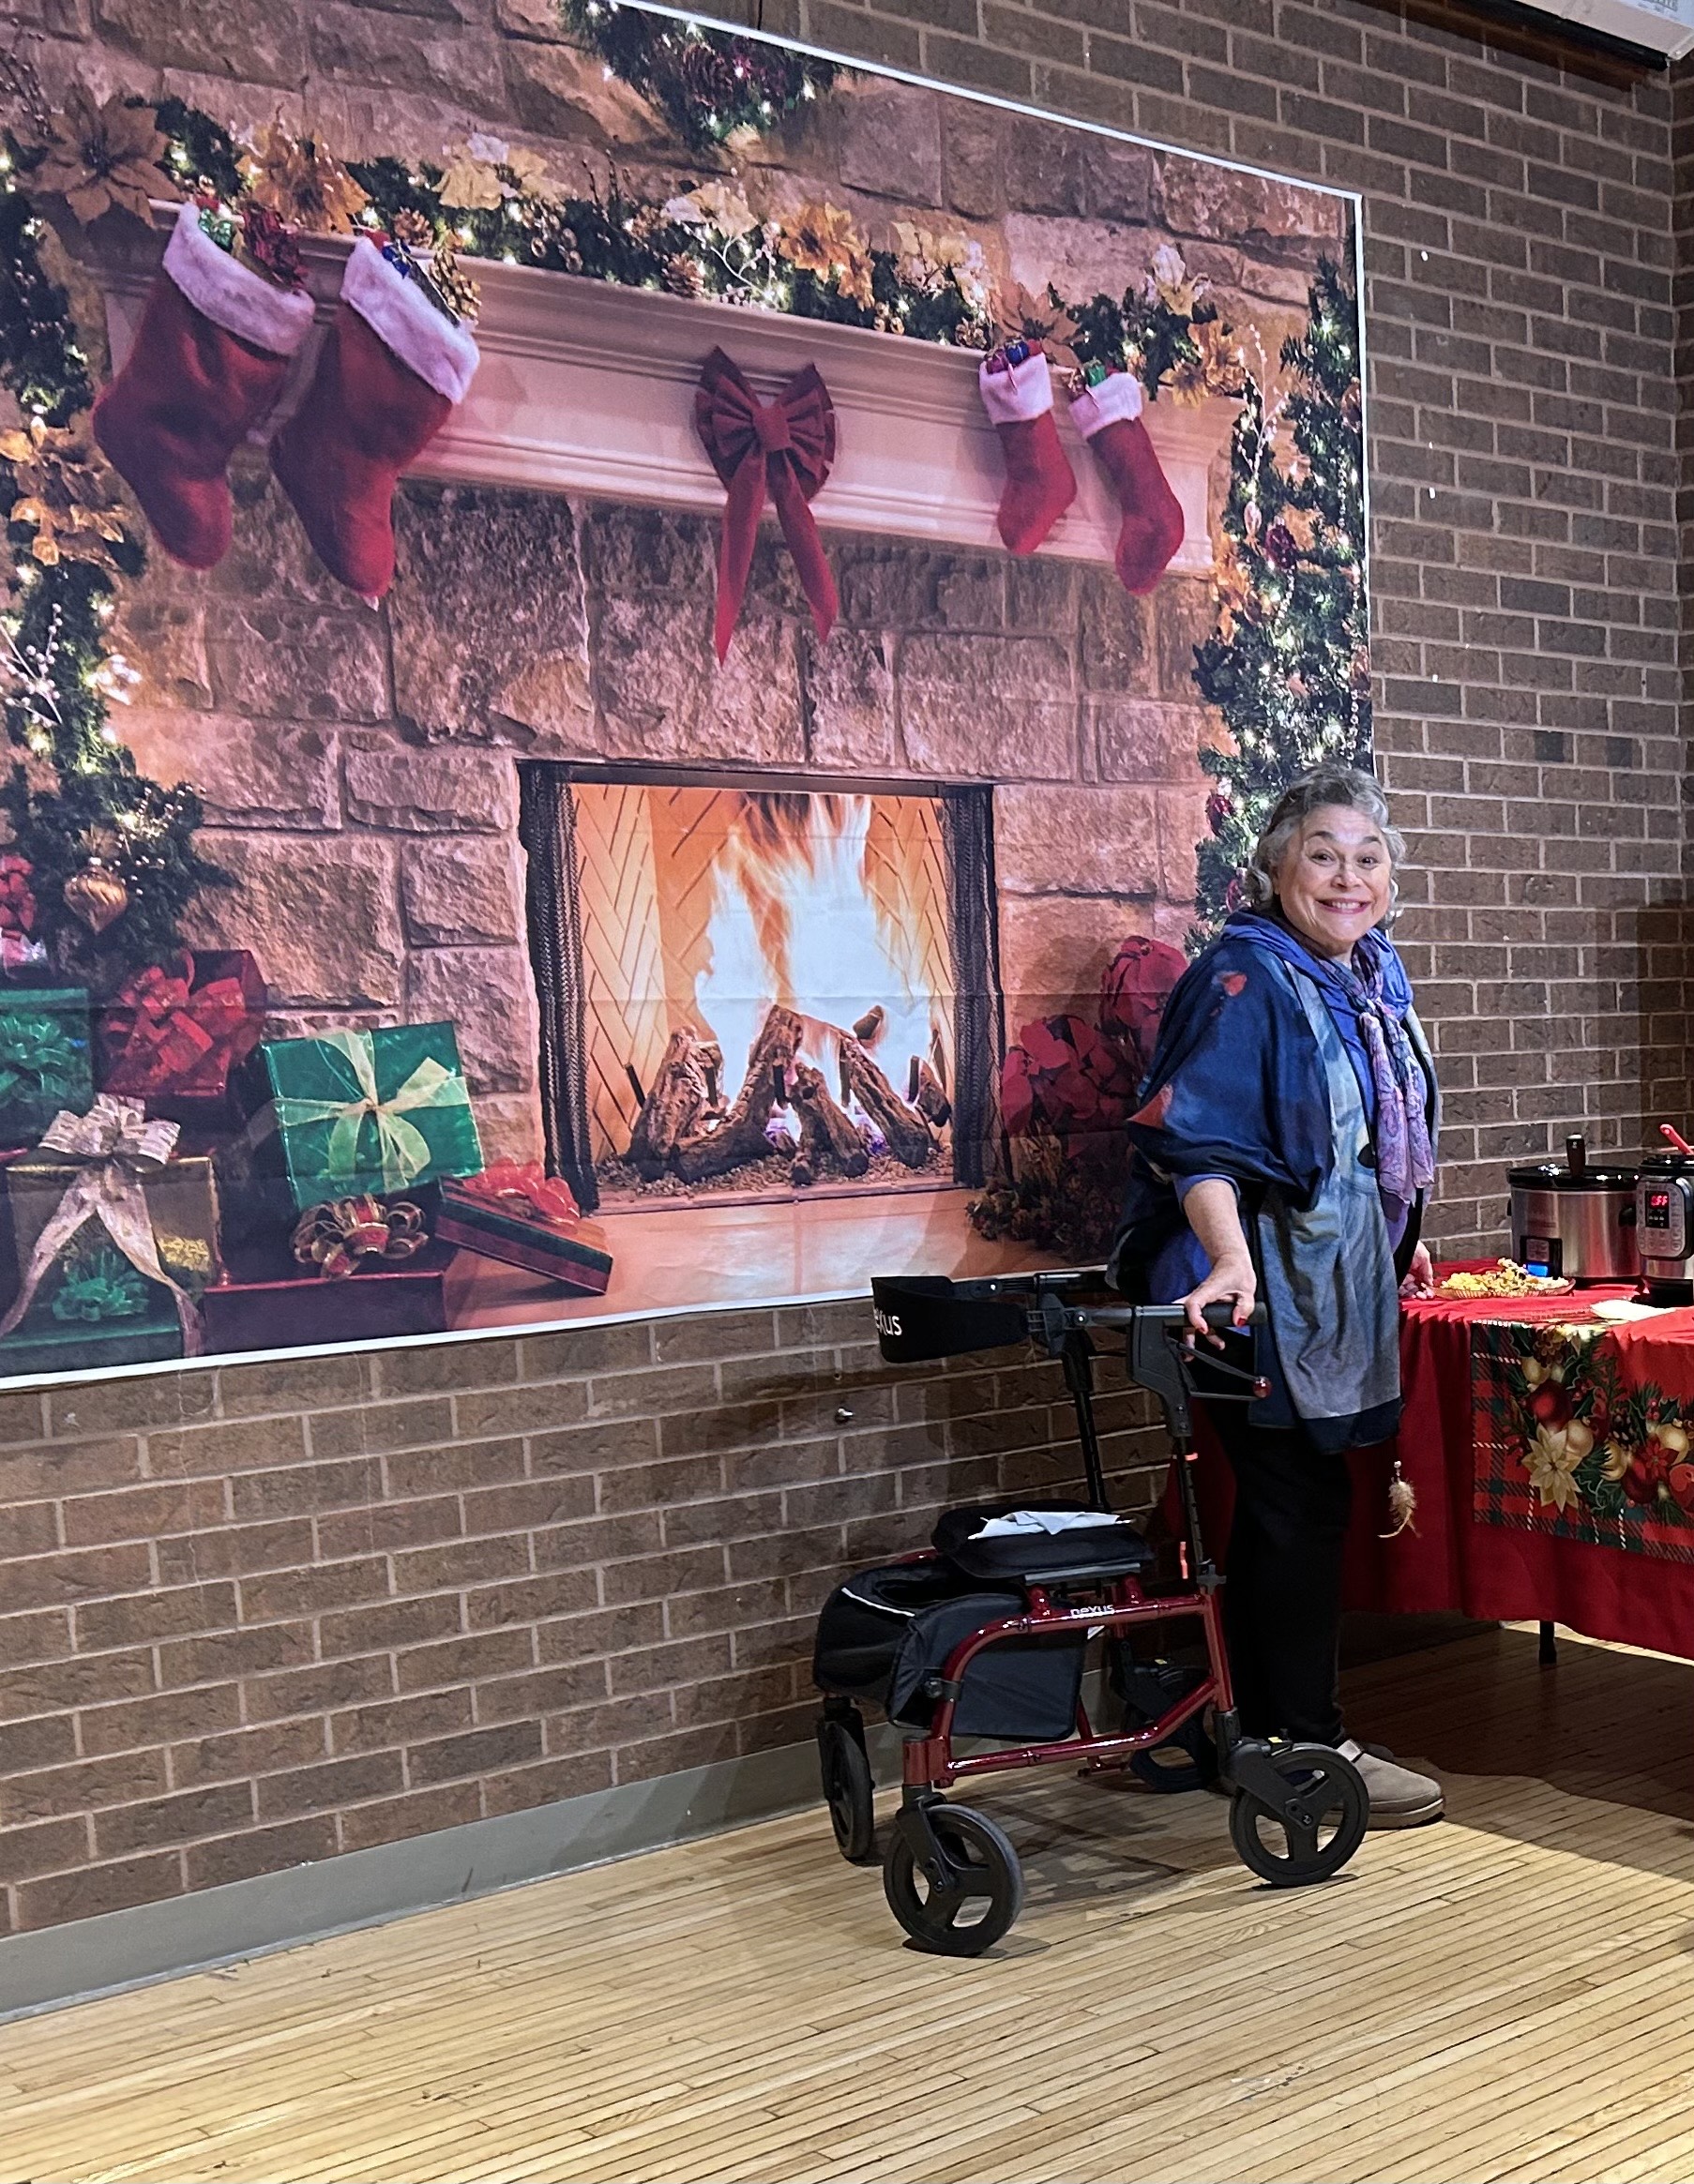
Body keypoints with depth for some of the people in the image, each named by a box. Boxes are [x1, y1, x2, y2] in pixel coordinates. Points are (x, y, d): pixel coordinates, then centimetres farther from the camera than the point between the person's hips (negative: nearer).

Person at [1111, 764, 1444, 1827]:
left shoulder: (1378, 974, 11)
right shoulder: (1244, 977, -17)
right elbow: (1196, 1140, -26)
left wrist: (1404, 1240, 28)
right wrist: (1231, 1262, -39)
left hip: (1342, 1282, 9)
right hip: (1263, 1286, -9)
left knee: (1284, 1505, 15)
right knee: (1301, 1504, -3)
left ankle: (1260, 1735, 27)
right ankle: (1309, 1744, 9)